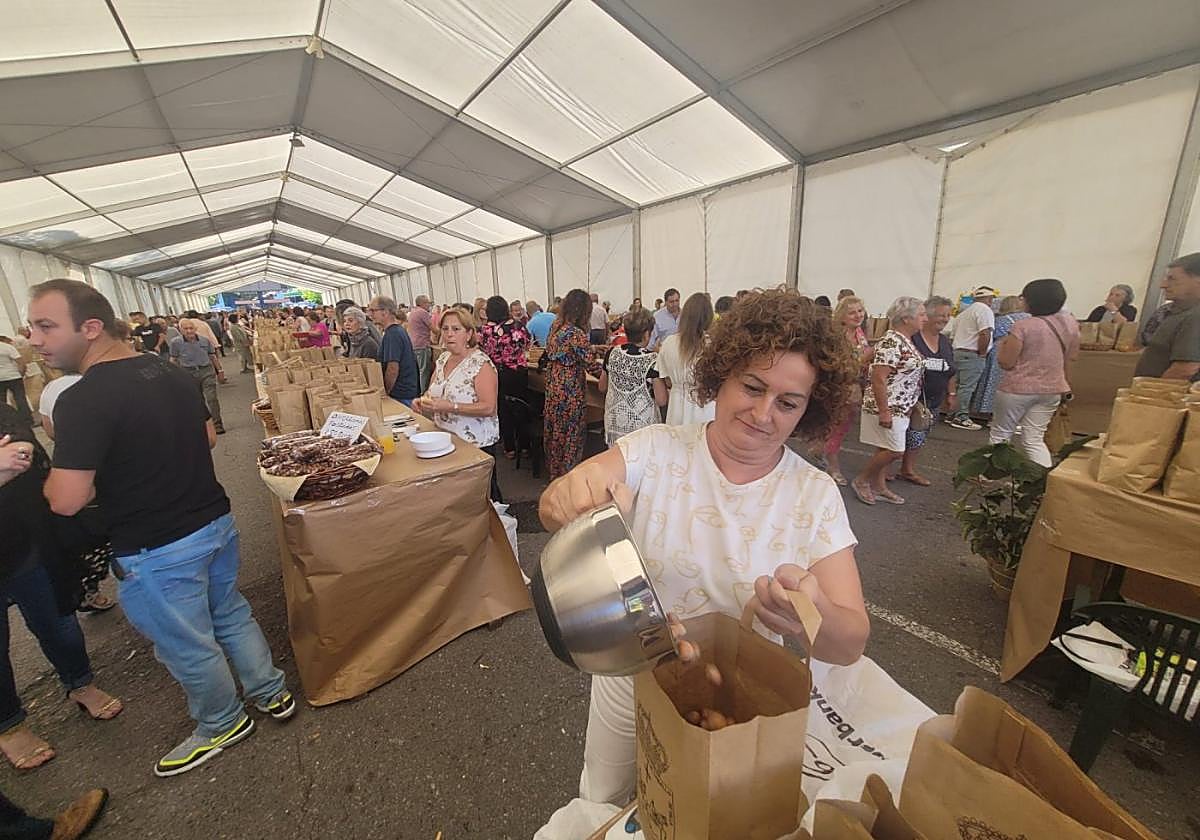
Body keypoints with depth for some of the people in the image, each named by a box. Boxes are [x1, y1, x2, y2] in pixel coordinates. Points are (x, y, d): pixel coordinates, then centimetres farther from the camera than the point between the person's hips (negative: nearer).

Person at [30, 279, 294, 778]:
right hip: (216, 522, 7)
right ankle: (272, 694, 40)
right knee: (231, 613, 23)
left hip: (156, 551, -7)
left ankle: (223, 725, 38)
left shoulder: (81, 401, -22)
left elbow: (66, 501, -22)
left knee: (187, 646, 15)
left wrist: (52, 472, -2)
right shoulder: (169, 373, 2)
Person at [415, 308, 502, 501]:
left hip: (476, 442, -7)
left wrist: (450, 407, -28)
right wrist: (423, 402, -5)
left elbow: (489, 408, -23)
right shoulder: (442, 360, 7)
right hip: (445, 439, 7)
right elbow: (431, 394, 18)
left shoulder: (481, 363, -16)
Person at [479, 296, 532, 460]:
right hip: (520, 373, 2)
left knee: (504, 410, 11)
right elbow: (528, 342, 9)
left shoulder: (484, 330, -14)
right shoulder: (517, 325, -5)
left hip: (499, 375, -2)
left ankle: (510, 448, 21)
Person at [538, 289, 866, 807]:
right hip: (630, 685, 1)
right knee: (601, 807, 27)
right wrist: (571, 494, -49)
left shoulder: (817, 496, -14)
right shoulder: (655, 449, -17)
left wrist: (815, 616, -40)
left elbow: (851, 643, -17)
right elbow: (553, 508, -26)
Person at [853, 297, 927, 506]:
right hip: (887, 407, -10)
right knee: (895, 451, -6)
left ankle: (879, 486, 25)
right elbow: (878, 379, -24)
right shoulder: (891, 342, -19)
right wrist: (884, 411, -24)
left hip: (900, 407, 10)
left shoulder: (906, 342, 11)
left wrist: (912, 405, 20)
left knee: (886, 449, 14)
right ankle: (861, 480, 10)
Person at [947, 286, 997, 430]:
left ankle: (954, 414, 15)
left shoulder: (964, 313, 22)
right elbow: (985, 334, -20)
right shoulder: (984, 310, -6)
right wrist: (982, 353, -11)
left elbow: (952, 337, 23)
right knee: (967, 386, -7)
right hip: (972, 354, -9)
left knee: (961, 385, 12)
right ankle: (961, 418, -6)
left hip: (957, 352, 9)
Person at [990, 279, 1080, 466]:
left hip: (1018, 389, -6)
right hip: (1052, 389, 6)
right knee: (1034, 439, 12)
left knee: (999, 435, 9)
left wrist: (1003, 344, 0)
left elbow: (1005, 362, -17)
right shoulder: (1070, 323, 3)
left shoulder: (1023, 326, -19)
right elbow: (1072, 356, 14)